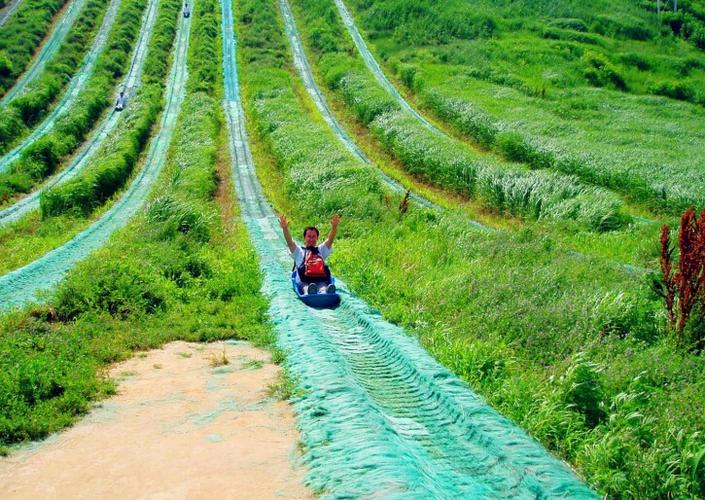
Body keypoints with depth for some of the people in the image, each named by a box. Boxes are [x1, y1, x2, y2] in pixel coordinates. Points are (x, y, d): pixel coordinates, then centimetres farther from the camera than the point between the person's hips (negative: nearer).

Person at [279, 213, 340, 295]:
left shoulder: (321, 250, 32)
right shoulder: (299, 251, 26)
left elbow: (330, 240, 14)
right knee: (306, 288, -39)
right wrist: (285, 228, -13)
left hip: (321, 281, 1)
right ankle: (309, 293, -72)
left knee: (323, 288, -37)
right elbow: (290, 241, 7)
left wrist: (334, 227, -6)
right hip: (304, 282, -1)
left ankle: (325, 293, -70)